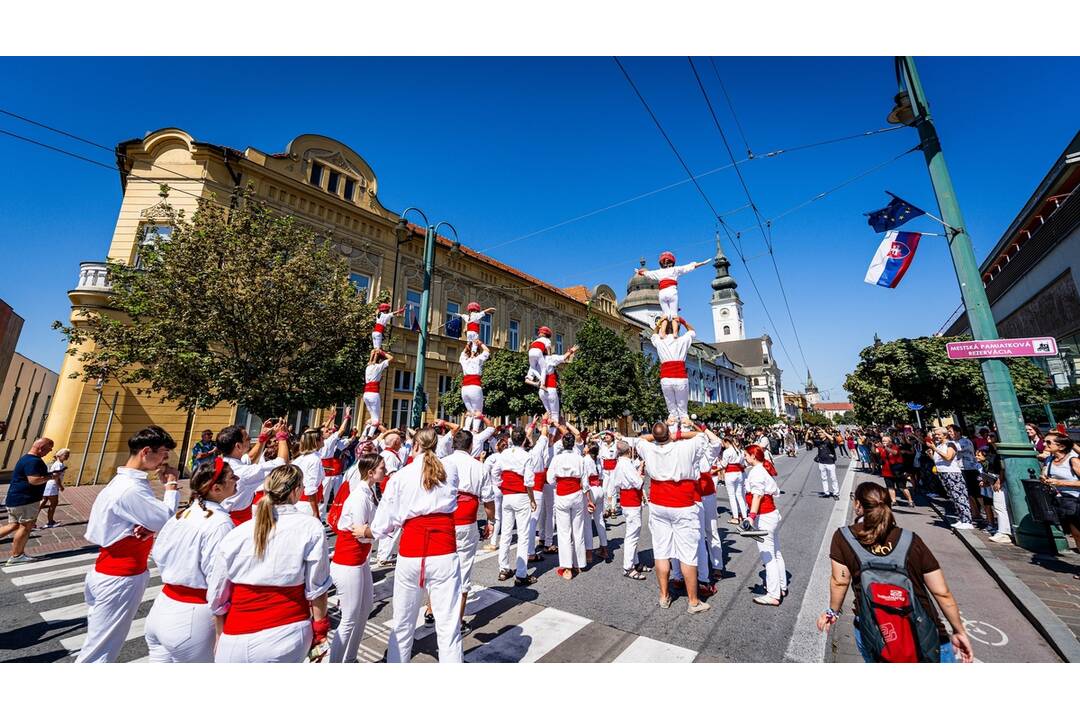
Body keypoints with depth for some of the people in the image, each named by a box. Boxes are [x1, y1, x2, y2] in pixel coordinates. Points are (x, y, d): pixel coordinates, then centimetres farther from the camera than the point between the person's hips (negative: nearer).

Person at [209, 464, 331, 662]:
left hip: (237, 640, 2)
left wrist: (221, 636, 21)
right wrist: (319, 628, 9)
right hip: (289, 638, -1)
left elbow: (217, 598, 5)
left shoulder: (236, 533, -5)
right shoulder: (311, 527, -12)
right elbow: (316, 589, -6)